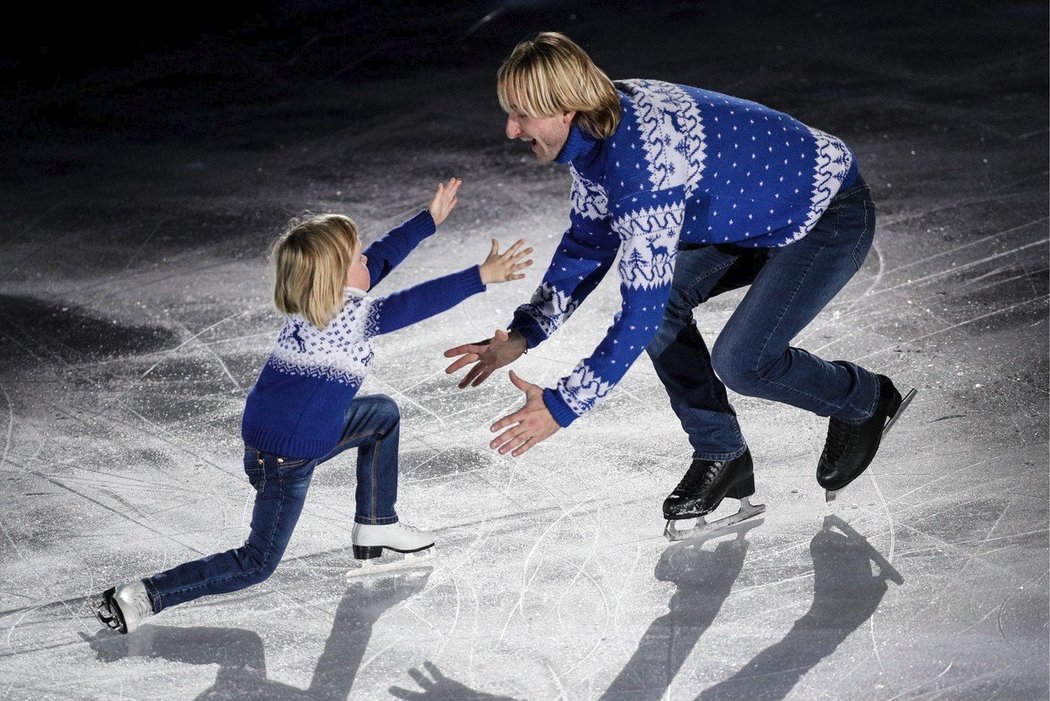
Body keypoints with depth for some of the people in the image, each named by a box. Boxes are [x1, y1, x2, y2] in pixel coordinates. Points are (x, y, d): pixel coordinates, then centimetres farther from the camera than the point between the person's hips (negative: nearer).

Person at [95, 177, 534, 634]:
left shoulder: (315, 299, 0)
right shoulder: (354, 316, -22)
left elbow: (382, 256, 11)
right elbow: (418, 303, -25)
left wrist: (430, 219, 18)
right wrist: (480, 277, -21)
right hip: (286, 458, -9)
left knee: (383, 414, 23)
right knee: (258, 563, -1)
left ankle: (375, 526, 32)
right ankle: (143, 598, -10)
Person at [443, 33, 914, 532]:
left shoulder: (643, 161, -36)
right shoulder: (598, 130, -8)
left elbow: (641, 310, -34)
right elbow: (587, 242, 6)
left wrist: (563, 406, -30)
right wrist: (525, 334, -3)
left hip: (832, 213, -9)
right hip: (762, 211, 9)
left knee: (741, 362, -16)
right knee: (665, 300, -5)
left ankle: (865, 401, 13)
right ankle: (720, 458, 8)